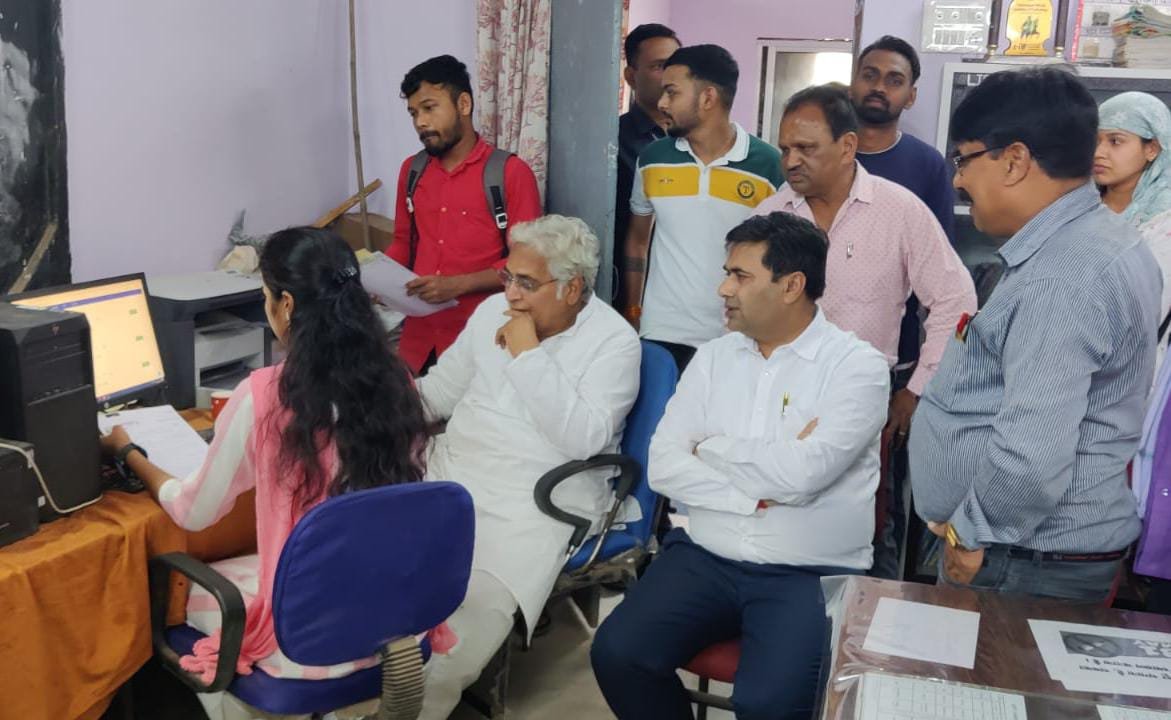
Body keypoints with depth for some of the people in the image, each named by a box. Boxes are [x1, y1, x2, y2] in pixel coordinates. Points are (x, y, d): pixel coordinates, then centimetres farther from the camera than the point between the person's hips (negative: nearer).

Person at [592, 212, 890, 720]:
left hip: (809, 575, -4)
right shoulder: (713, 357, 9)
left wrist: (711, 448, -4)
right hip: (705, 558, 4)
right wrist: (750, 496, -13)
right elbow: (663, 465, 0)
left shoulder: (857, 365, -6)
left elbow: (800, 474, -19)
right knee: (616, 654, -16)